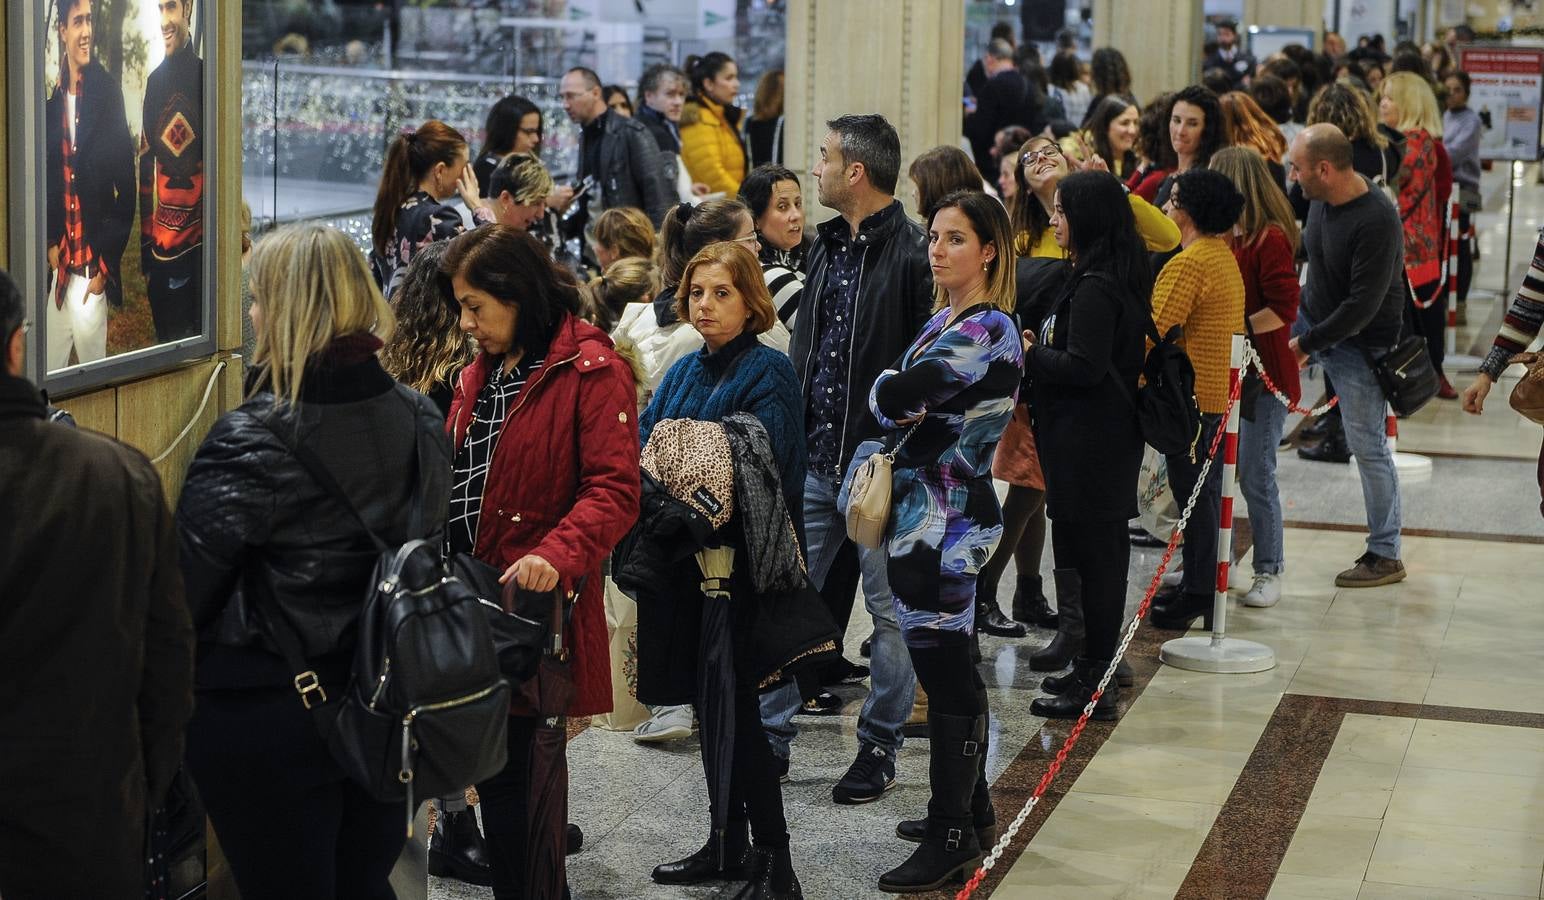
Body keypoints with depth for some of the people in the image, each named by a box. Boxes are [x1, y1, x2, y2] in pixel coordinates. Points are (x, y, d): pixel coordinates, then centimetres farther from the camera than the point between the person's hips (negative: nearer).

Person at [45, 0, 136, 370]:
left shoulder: (108, 93, -8)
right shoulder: (54, 100, 9)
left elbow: (125, 184, -8)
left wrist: (105, 263, -10)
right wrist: (51, 243, 4)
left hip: (92, 267, -5)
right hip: (60, 264, 5)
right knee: (51, 366, 9)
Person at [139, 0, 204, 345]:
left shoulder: (204, 76, -4)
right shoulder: (154, 83, 9)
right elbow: (145, 169, 13)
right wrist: (145, 253, 11)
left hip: (199, 243, -4)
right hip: (160, 247, 4)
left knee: (199, 328, 2)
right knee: (166, 335, 10)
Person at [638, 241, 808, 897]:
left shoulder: (768, 372, -8)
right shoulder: (684, 371, 13)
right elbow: (643, 445, 10)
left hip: (736, 559, -7)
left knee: (733, 701, -6)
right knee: (708, 700, 13)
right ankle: (728, 844, 24)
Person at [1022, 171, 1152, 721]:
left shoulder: (1095, 287, -18)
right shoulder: (1120, 278, 13)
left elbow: (1083, 367, -23)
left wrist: (1030, 354, -9)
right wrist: (1041, 349, 9)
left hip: (1090, 444, -10)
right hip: (1107, 436, 10)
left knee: (1094, 557, -4)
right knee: (1099, 555, 15)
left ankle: (1096, 682, 1)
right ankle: (1096, 669, 24)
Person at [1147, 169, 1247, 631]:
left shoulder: (1188, 264, -19)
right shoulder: (1225, 256, 13)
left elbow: (1156, 333, -21)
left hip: (1192, 398, -10)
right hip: (1219, 396, 10)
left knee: (1194, 493, -3)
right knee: (1206, 492, 16)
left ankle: (1198, 595, 2)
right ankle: (1200, 584, 24)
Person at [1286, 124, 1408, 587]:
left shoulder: (1377, 221, -31)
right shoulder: (1322, 198, -6)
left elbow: (1363, 305, -29)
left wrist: (1307, 344, -22)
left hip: (1360, 342, -8)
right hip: (1310, 316, 8)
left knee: (1368, 446, 0)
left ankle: (1385, 555, 12)